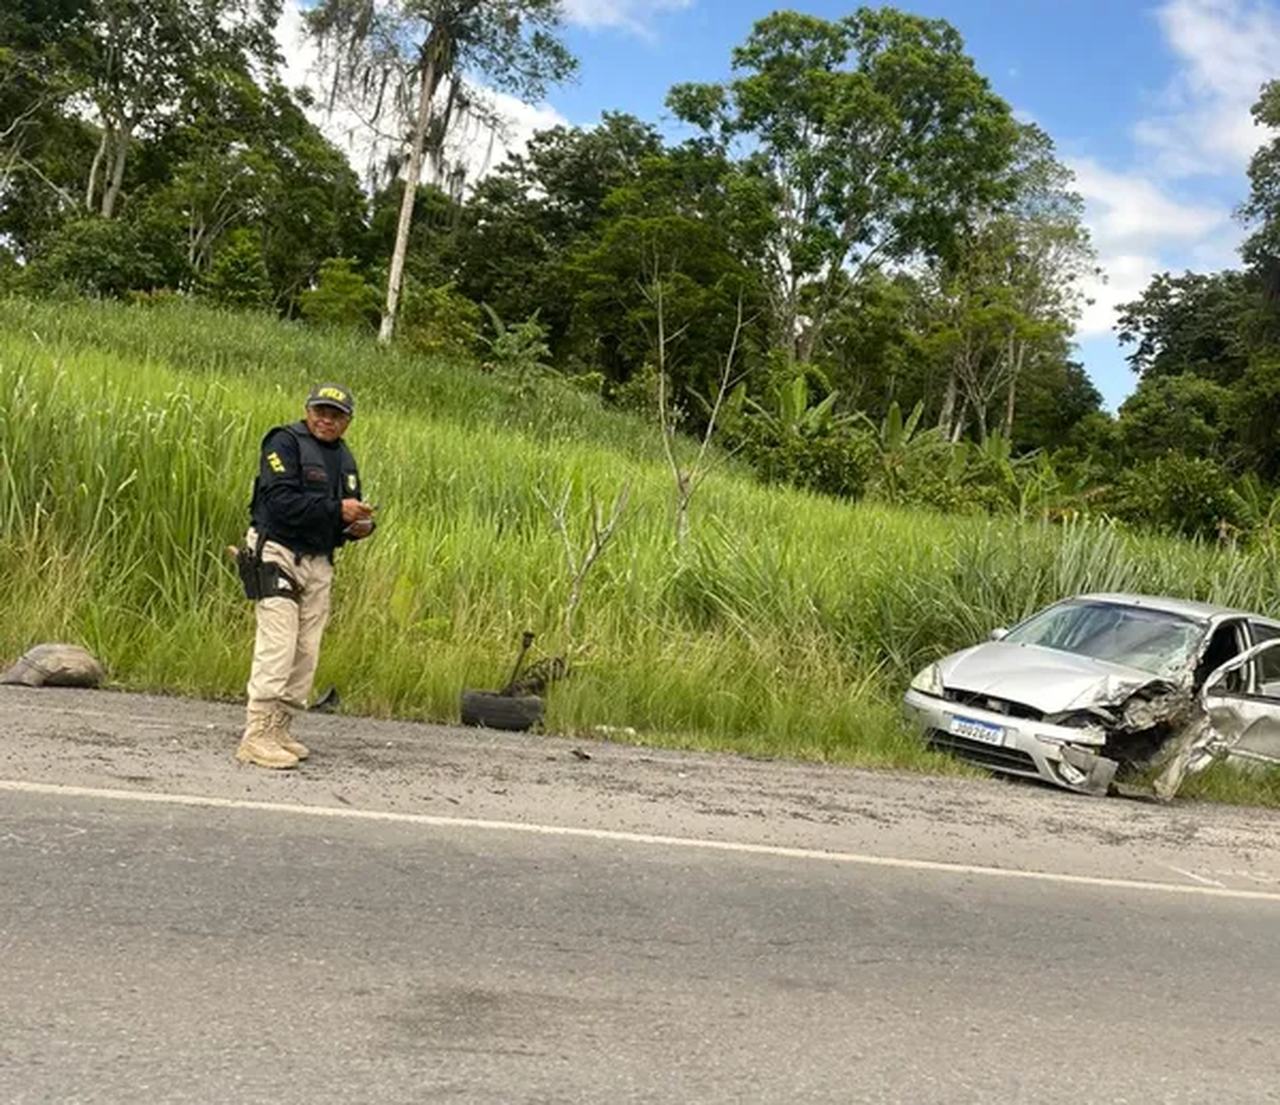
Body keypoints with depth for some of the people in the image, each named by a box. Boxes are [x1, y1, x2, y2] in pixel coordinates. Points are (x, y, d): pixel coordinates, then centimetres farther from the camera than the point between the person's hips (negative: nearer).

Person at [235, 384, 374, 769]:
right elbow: (281, 501, -20)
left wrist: (360, 525, -1)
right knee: (277, 647, -14)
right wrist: (336, 510, -22)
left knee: (306, 653, 7)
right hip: (278, 555, -8)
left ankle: (279, 731, 15)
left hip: (318, 563, 8)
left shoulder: (344, 459, 17)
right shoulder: (285, 443, -7)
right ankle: (257, 738, -12)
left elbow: (350, 513, 22)